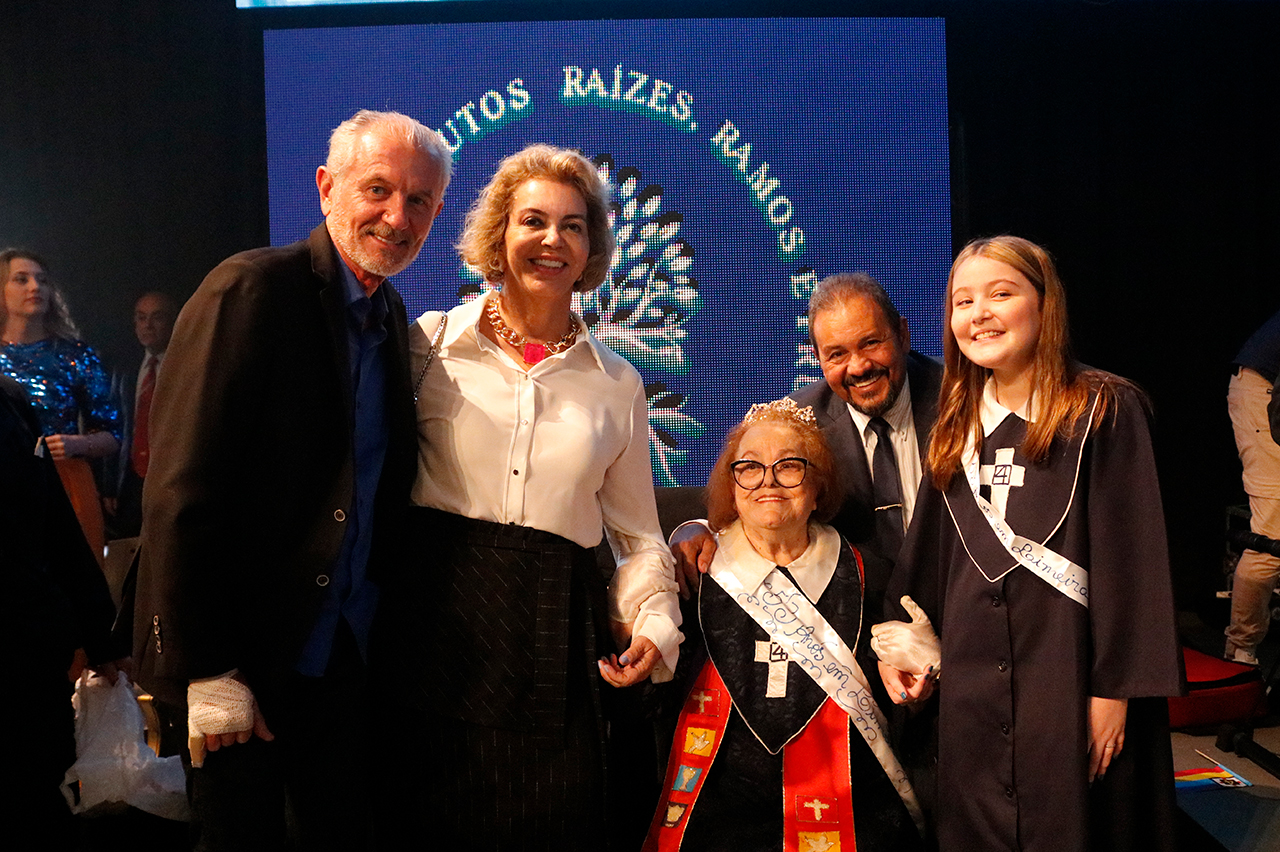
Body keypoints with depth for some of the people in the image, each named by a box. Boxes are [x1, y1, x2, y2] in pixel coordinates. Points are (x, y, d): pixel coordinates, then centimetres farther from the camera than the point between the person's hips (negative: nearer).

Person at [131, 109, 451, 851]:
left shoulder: (393, 317, 8)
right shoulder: (253, 290, -15)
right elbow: (182, 491, -18)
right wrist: (206, 671, -18)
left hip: (348, 659, 7)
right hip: (245, 663, -6)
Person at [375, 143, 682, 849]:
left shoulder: (617, 384, 11)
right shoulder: (431, 343, 4)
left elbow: (638, 534, 17)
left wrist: (655, 623, 2)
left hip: (556, 629, 2)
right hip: (437, 610, -1)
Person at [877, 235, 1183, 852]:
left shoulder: (1104, 410, -6)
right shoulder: (958, 427, 11)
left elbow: (1132, 557, -11)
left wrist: (1116, 687, -14)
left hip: (1070, 682, -5)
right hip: (969, 690, 5)